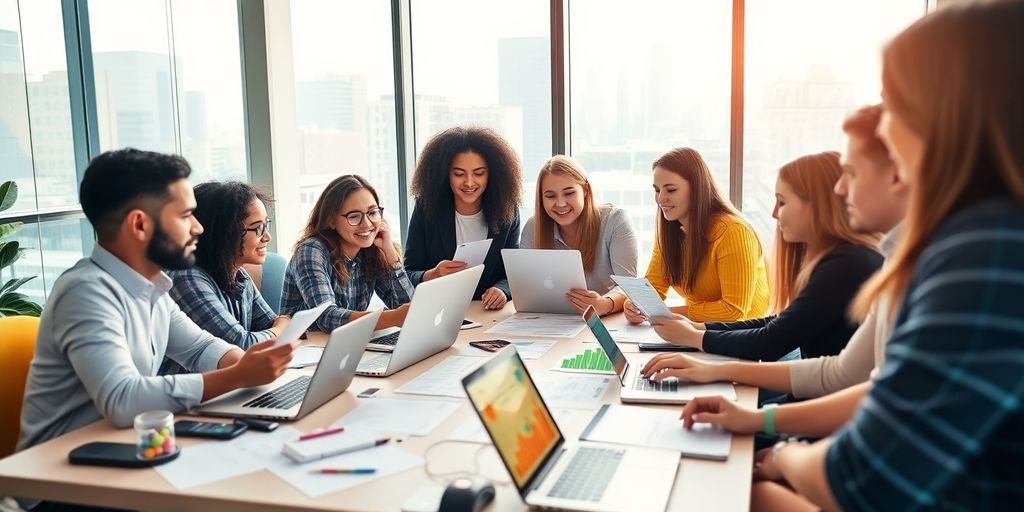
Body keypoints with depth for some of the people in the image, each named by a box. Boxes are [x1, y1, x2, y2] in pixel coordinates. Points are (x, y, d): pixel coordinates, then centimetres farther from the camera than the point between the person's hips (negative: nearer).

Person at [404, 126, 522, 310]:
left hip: (490, 315, 1)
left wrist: (502, 290, -21)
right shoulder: (427, 207, -5)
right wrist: (433, 275, -26)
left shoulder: (507, 212, -1)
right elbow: (408, 276, -4)